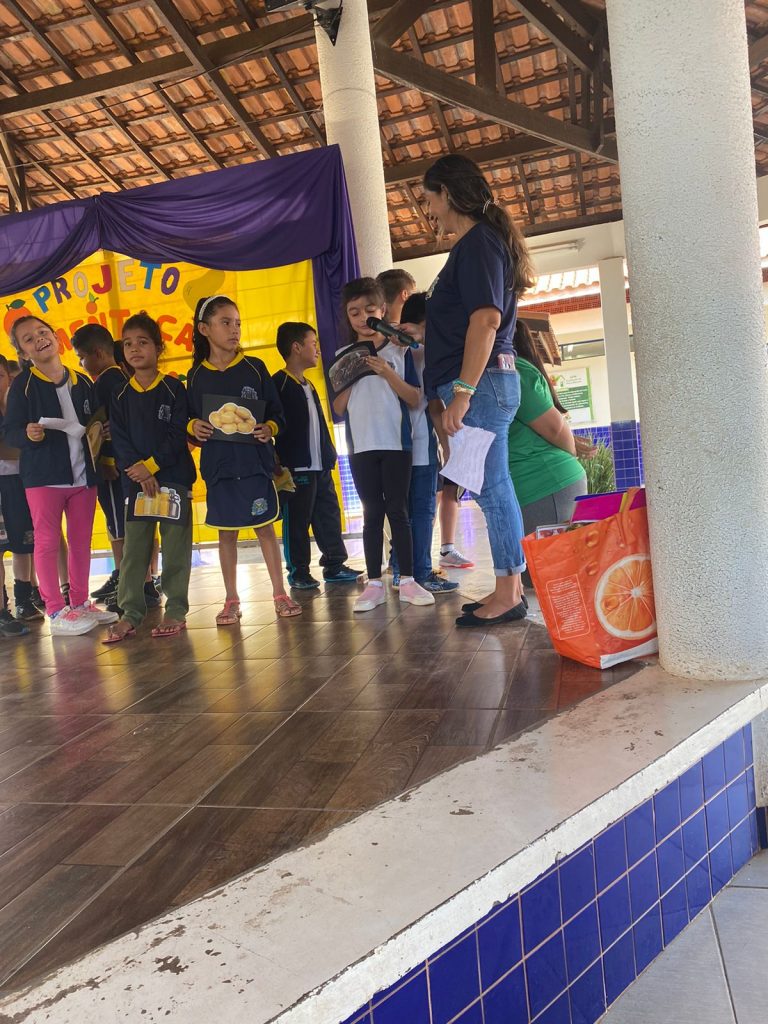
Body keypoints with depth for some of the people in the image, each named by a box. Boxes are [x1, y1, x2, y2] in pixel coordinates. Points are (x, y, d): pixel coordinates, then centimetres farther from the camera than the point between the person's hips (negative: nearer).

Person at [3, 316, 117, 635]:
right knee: (47, 541, 0)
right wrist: (27, 434, -25)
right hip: (43, 476, -4)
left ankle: (80, 603, 21)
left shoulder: (82, 382, 10)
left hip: (83, 474, 4)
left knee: (81, 541, 9)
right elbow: (10, 432, -6)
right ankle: (57, 612, 5)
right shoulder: (23, 384, -2)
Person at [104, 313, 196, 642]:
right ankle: (130, 612, 11)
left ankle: (176, 610, 9)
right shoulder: (121, 395, 10)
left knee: (175, 546, 1)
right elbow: (119, 440, 3)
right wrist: (139, 474, -12)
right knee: (134, 547, 5)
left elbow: (179, 434, -6)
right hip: (135, 480, 3)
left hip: (173, 476, -3)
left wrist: (151, 464, -14)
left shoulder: (173, 389, 1)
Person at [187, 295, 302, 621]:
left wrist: (269, 428, -15)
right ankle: (231, 601, 18)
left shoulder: (255, 368, 2)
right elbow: (191, 417, 11)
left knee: (265, 527, 3)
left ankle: (280, 593, 14)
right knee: (226, 532, 8)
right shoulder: (196, 375, 5)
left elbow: (276, 411, 4)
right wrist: (193, 426, -10)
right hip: (218, 463, 2)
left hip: (255, 460, -1)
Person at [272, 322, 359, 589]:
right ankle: (298, 572, 10)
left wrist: (329, 455, 18)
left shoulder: (308, 386, 20)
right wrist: (279, 465, -18)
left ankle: (334, 565, 18)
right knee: (297, 521, 0)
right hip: (296, 467, -9)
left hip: (320, 466, 9)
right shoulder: (279, 384, -9)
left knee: (329, 515, 10)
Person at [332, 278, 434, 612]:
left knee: (398, 510, 1)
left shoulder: (398, 350, 4)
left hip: (396, 442, -1)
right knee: (372, 513, 4)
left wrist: (387, 372, -13)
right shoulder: (343, 356, 9)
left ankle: (407, 580, 7)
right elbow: (339, 408, 6)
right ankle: (374, 583, 8)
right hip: (361, 446, 2)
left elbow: (415, 399, -2)